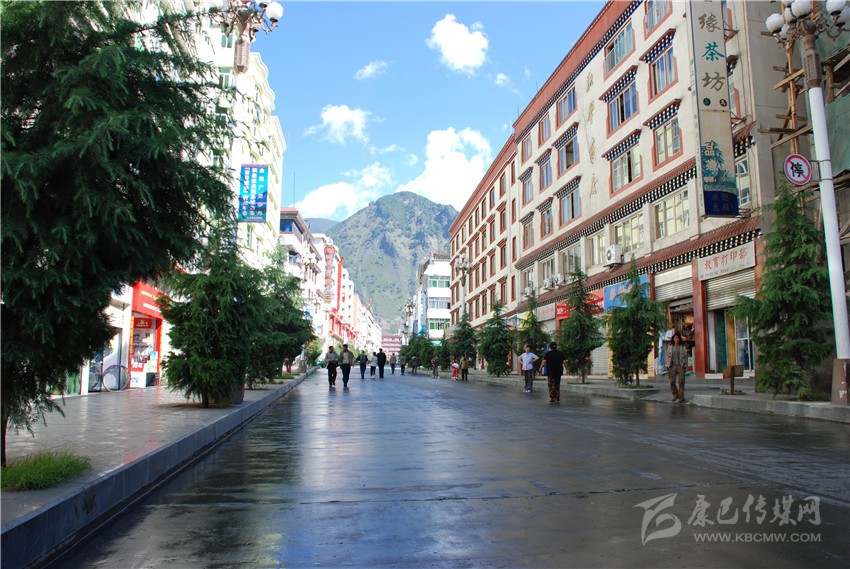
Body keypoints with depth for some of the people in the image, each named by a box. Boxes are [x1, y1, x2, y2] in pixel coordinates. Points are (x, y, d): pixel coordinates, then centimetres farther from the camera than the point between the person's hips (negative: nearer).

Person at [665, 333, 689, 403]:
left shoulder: (683, 347, 5)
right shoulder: (670, 347, 11)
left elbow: (686, 357, 4)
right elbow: (667, 357, 14)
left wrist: (684, 366, -4)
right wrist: (668, 365, 5)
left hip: (680, 366, -2)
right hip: (672, 367, 2)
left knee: (681, 382, -3)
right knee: (672, 382, -4)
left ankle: (681, 398, 2)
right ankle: (675, 395, 16)